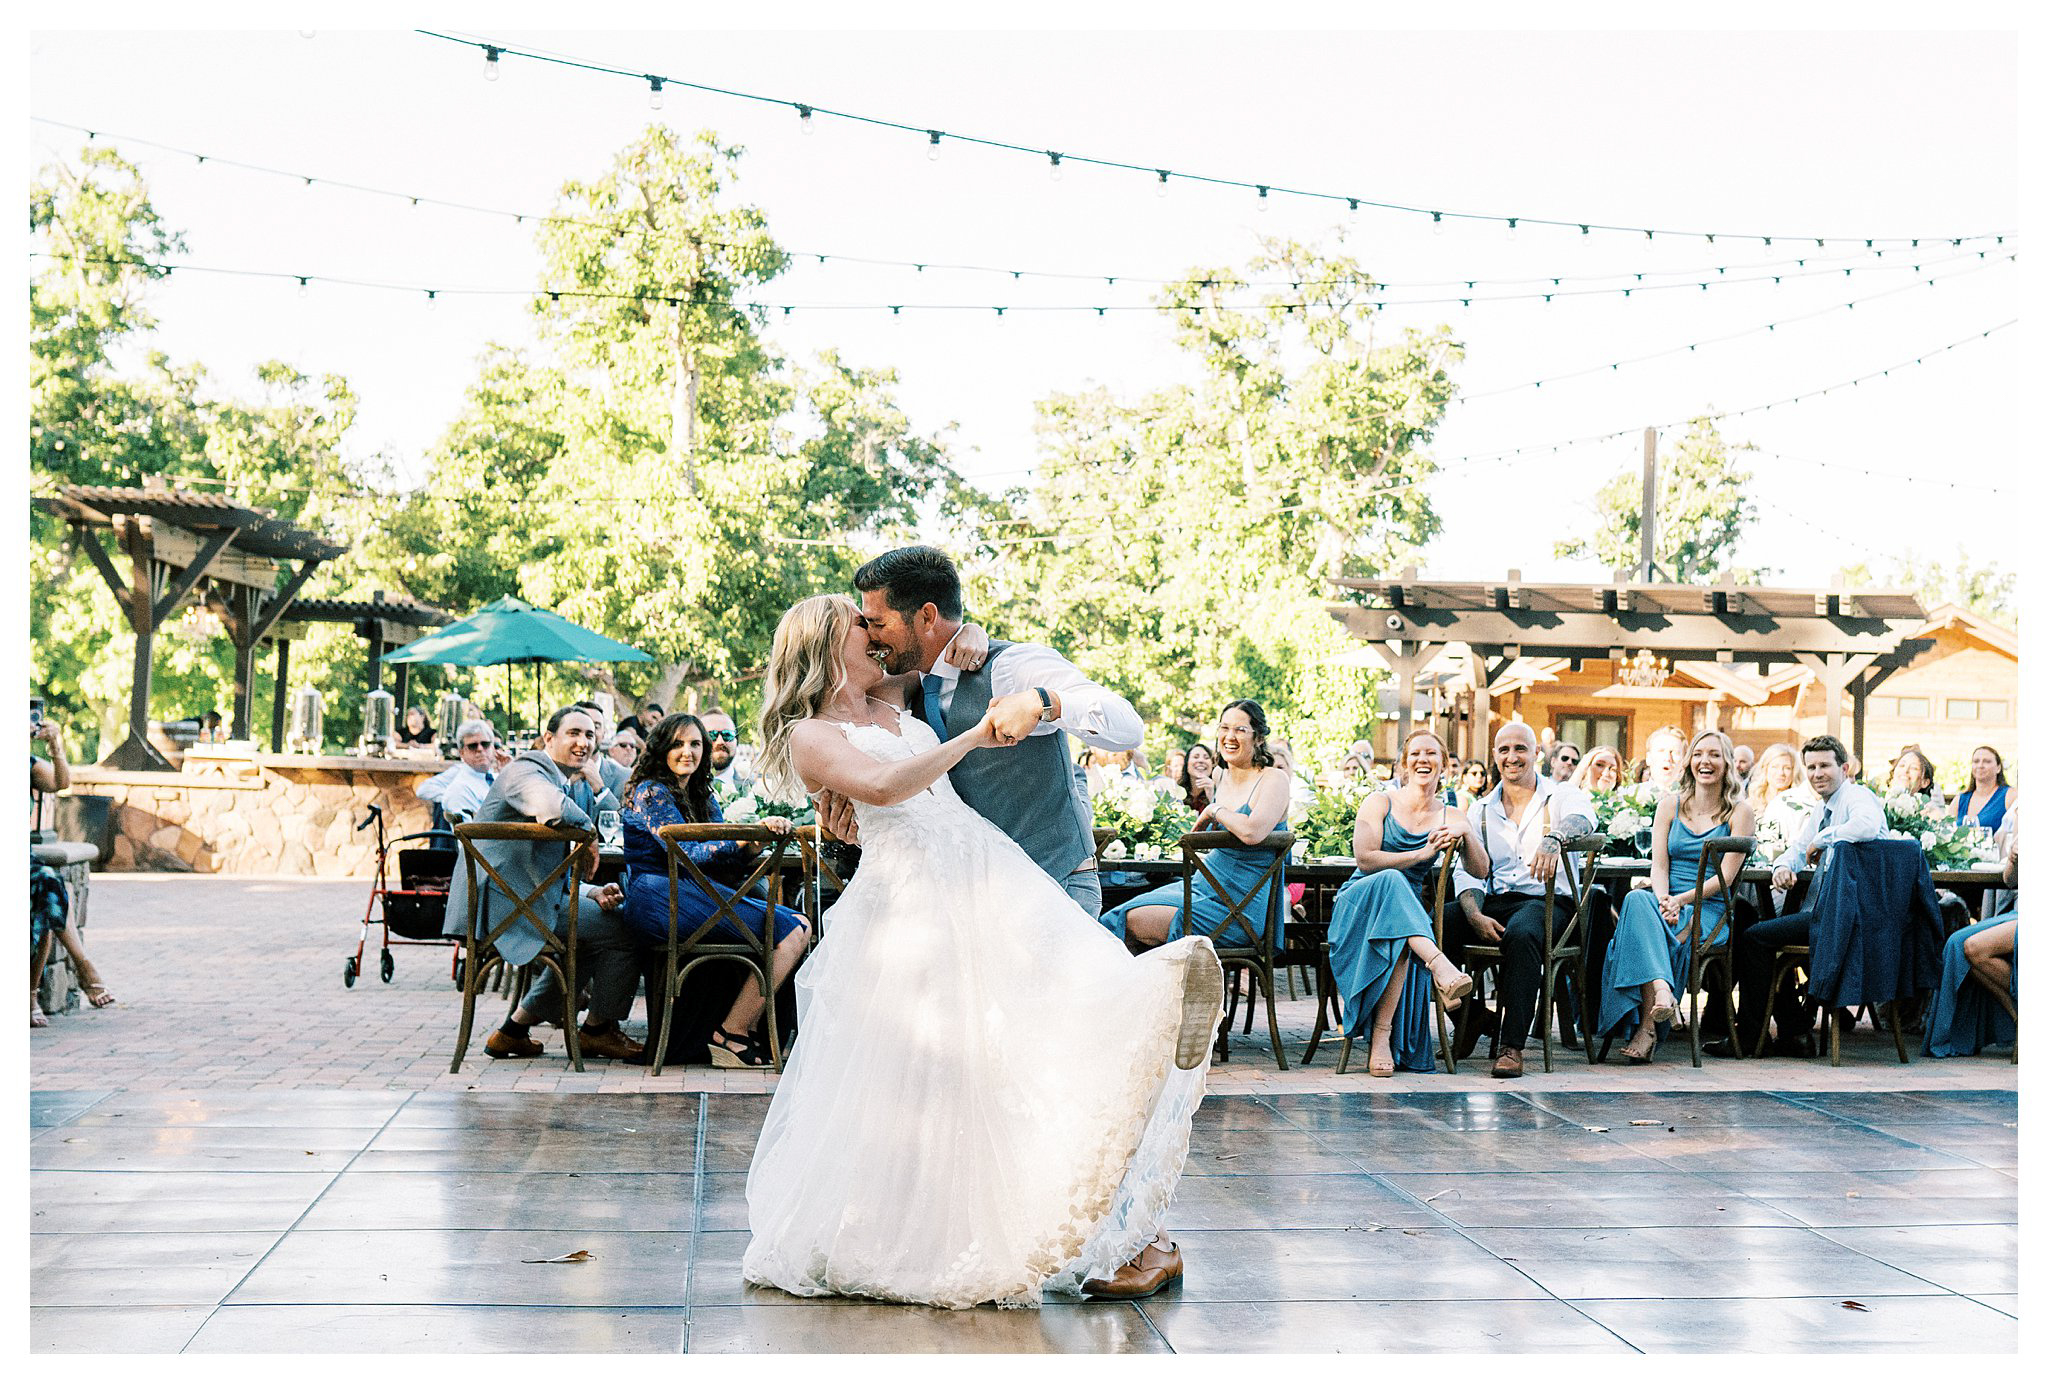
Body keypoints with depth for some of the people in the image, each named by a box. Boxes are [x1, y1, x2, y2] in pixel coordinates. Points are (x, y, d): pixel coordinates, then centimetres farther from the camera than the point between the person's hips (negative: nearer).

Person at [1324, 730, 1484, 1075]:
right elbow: (1365, 859, -10)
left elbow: (1480, 870, 3)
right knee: (1391, 881, -40)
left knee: (1401, 942, -38)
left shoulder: (1450, 816, 14)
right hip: (1359, 902, -2)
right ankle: (1440, 966, -58)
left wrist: (1465, 833, -14)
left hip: (1409, 908, 2)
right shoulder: (1380, 803, 5)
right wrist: (1422, 854, -12)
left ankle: (1383, 1037, -39)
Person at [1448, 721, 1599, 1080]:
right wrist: (1475, 916, -13)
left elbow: (1582, 817, -18)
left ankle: (1512, 1046, -35)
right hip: (1493, 902, 4)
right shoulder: (1480, 811, 19)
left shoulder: (1561, 796, 7)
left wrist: (1553, 838, -42)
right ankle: (1467, 1019, -5)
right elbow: (1468, 872, 9)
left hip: (1546, 901, -4)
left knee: (1520, 933, -40)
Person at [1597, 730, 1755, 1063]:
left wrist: (1681, 900, -18)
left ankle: (1647, 1024, -34)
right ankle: (1661, 992, -51)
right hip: (1667, 902, 3)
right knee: (1637, 900, -35)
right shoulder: (1670, 804, 14)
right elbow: (1658, 865, 6)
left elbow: (1725, 877, -4)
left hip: (1708, 909, -3)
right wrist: (1663, 901, -16)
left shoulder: (1740, 813, 5)